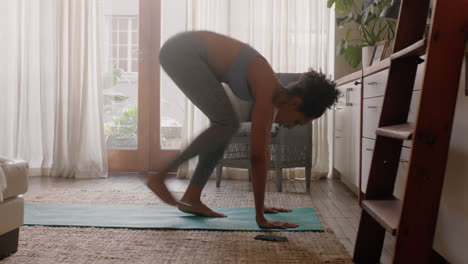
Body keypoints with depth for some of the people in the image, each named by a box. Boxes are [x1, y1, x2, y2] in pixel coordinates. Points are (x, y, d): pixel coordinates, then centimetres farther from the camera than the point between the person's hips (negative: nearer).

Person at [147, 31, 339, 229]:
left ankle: (191, 198, 5)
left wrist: (261, 205, 14)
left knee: (223, 125, 4)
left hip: (191, 54, 9)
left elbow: (262, 152, 10)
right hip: (181, 50, -9)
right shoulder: (267, 93, -21)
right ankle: (160, 177, -8)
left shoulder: (274, 95, 4)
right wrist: (260, 217, -21)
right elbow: (257, 156, -25)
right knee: (227, 124, -13)